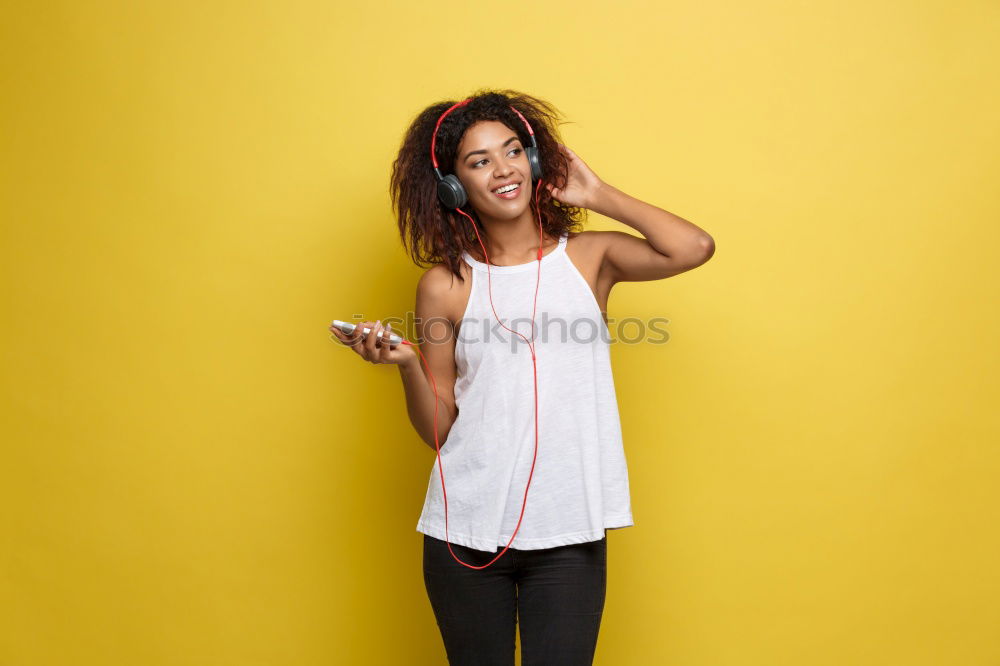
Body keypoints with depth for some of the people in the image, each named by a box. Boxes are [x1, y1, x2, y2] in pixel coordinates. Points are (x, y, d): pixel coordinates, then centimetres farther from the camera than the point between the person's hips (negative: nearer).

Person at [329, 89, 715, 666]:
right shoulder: (445, 286, 0)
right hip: (466, 532, 1)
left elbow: (695, 247, -15)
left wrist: (598, 195, -4)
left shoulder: (589, 257, 3)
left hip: (568, 533, 0)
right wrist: (407, 365, -17)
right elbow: (438, 429, 3)